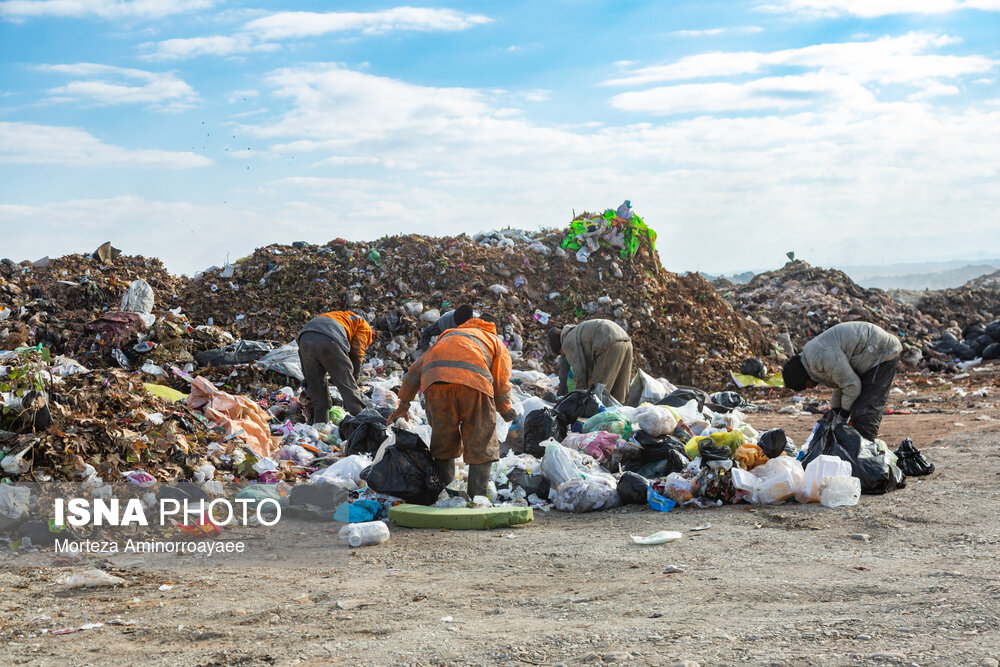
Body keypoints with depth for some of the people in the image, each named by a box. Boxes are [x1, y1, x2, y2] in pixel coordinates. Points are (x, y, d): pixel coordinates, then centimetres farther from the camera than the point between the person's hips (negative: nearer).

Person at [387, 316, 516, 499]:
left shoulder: (447, 335, 42)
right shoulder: (498, 344, 33)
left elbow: (415, 370, 36)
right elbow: (501, 382, 19)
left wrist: (404, 404, 38)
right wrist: (506, 411, 33)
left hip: (434, 380, 3)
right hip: (473, 380, -3)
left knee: (443, 438, 18)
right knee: (481, 443, 8)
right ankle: (477, 498, 3)